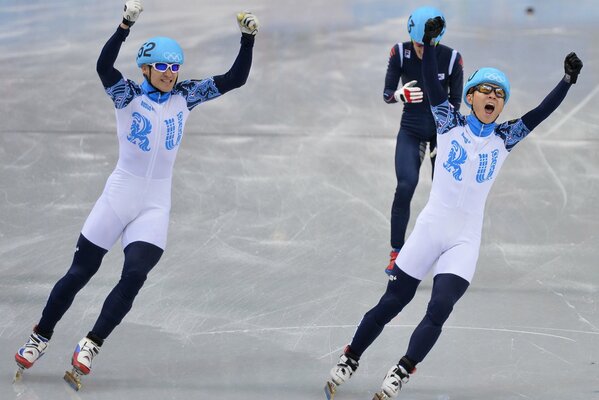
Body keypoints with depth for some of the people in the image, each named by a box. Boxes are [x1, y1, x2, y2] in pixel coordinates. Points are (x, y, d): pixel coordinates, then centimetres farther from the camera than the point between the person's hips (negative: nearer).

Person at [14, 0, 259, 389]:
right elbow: (104, 67, -28)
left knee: (134, 276, -14)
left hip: (155, 206, 2)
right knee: (80, 272, 3)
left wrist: (248, 38, -13)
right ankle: (40, 337, 20)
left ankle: (91, 345, -3)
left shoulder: (185, 97, 3)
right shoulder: (128, 96, -7)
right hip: (119, 196, -2)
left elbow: (235, 79, 1)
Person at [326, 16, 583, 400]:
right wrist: (429, 43, -29)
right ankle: (350, 359, 24)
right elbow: (432, 86, -15)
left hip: (465, 241, 1)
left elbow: (540, 113, -6)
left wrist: (568, 81, -18)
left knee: (439, 311, -16)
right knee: (391, 303, 7)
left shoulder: (504, 139, 3)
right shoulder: (450, 124, -2)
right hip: (430, 231, -1)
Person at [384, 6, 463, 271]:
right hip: (411, 129, 0)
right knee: (405, 187, -17)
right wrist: (401, 95, -31)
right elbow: (387, 94, -8)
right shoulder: (400, 53, -12)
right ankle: (396, 253, -10)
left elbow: (455, 103, -5)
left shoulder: (452, 59, -14)